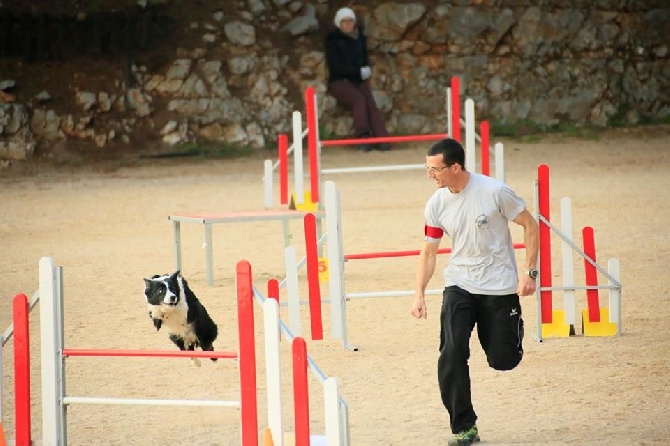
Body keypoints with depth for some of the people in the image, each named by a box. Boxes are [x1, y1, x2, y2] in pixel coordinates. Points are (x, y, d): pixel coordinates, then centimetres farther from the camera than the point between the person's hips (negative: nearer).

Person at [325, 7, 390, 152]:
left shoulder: (360, 38, 13)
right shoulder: (333, 40, -3)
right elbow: (335, 66, -10)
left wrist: (366, 70, -5)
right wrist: (359, 71, -14)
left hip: (358, 81, 4)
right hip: (339, 82, -4)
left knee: (371, 103, -22)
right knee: (359, 99, -31)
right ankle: (363, 138, -33)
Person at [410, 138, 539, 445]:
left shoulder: (494, 191, -16)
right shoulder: (436, 204, -3)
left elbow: (530, 225, -4)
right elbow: (428, 251, 7)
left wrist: (530, 271, -10)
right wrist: (419, 295, -1)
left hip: (499, 286, -3)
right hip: (459, 285, 3)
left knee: (503, 360, 1)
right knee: (452, 353, -17)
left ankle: (514, 324, 39)